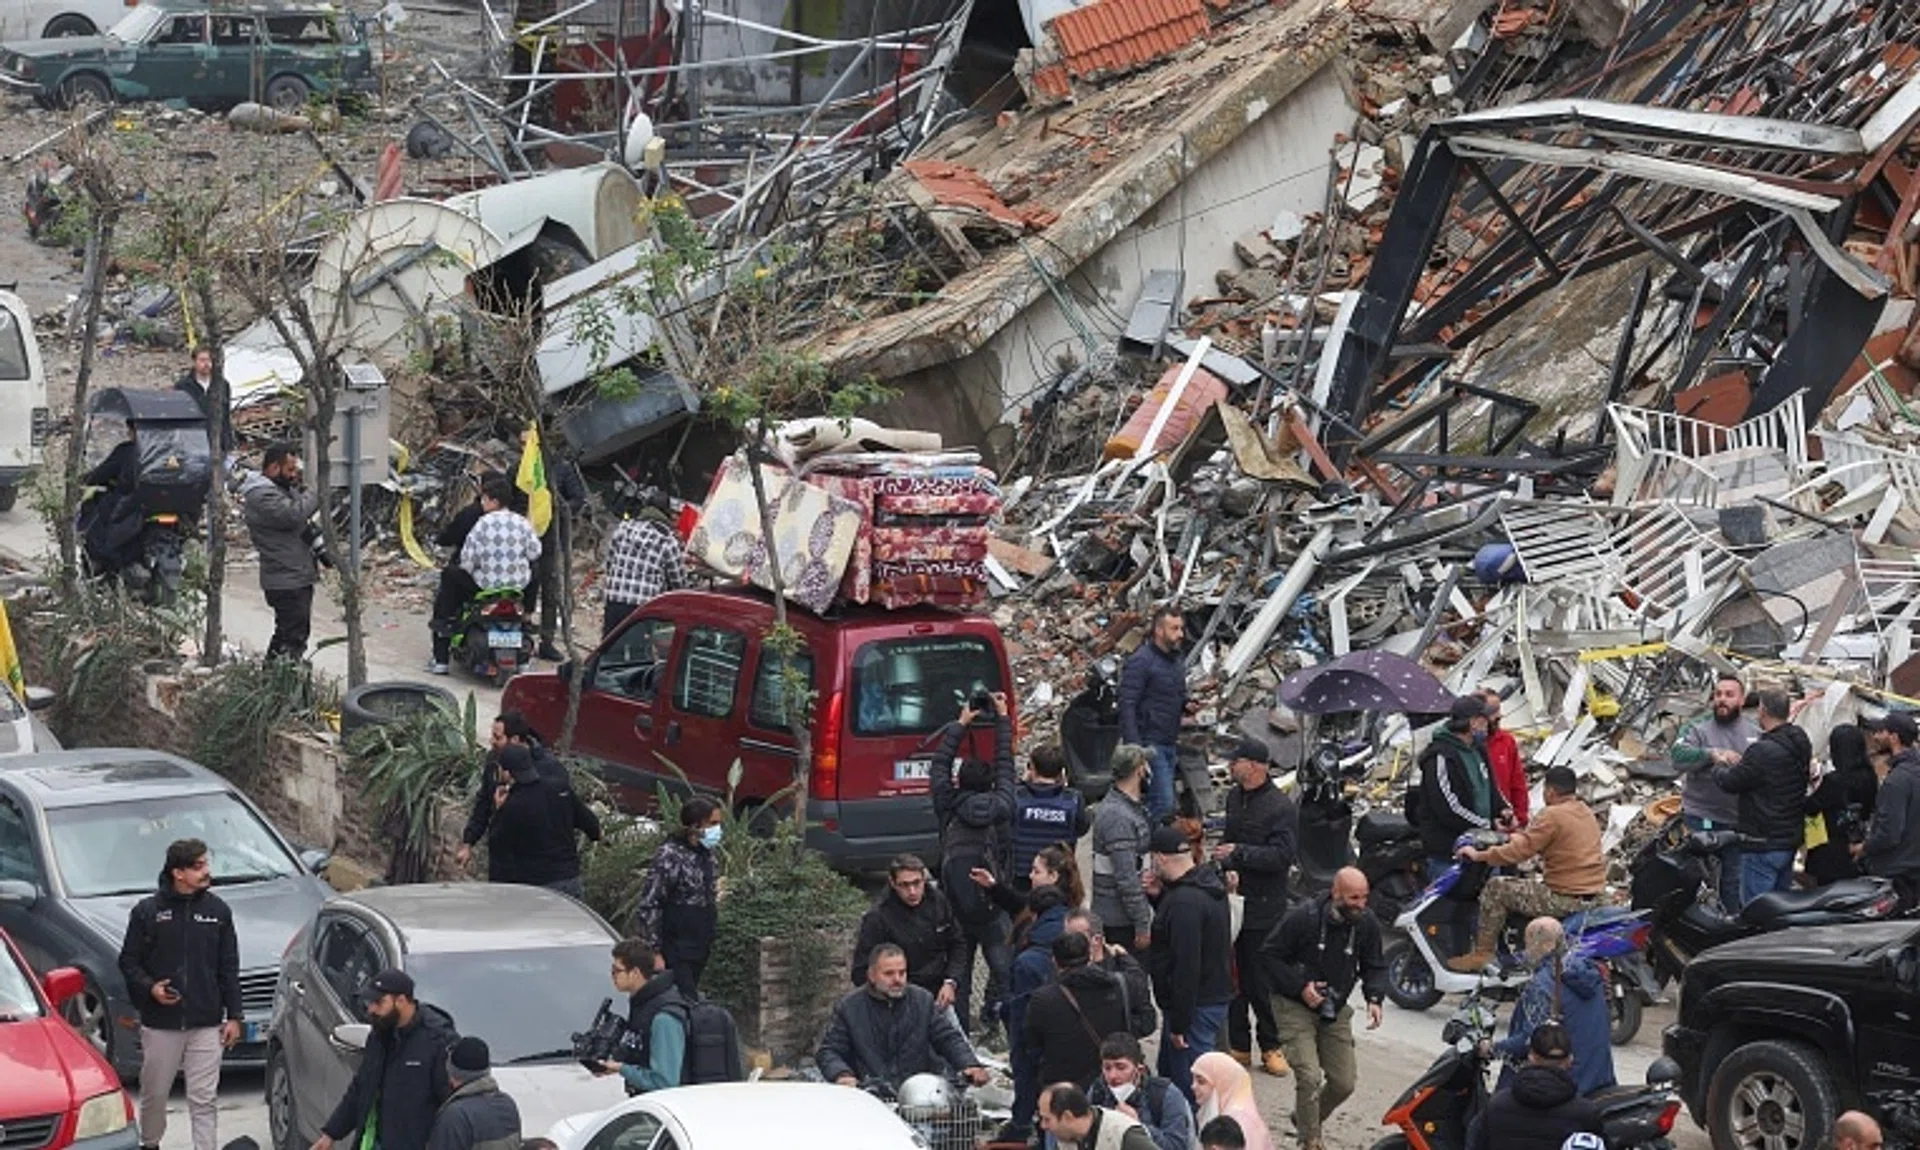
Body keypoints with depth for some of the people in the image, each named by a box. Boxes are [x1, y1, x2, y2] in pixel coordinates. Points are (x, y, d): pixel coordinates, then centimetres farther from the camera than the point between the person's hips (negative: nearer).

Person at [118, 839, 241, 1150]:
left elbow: (229, 968, 9)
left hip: (207, 1024, 1)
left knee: (204, 1100, -2)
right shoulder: (147, 911, -2)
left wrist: (234, 1016, 4)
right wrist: (149, 988, -15)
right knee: (154, 1095, 10)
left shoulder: (217, 910, 5)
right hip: (160, 1024, -1)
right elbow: (128, 961, 3)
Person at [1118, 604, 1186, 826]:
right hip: (1150, 745, -9)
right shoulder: (1140, 662, -12)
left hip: (1170, 745, 9)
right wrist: (1135, 748, -23)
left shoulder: (1178, 660, 15)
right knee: (1163, 805, -14)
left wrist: (1187, 704, 7)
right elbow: (1127, 706, -16)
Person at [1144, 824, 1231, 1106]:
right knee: (1168, 1075, 22)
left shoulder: (1184, 901, -23)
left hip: (1196, 1005, -11)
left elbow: (1187, 966, -26)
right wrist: (1160, 895, 8)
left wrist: (1179, 1024, -22)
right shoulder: (1209, 884, 9)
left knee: (1189, 1088, -7)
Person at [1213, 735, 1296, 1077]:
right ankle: (1239, 1045, 17)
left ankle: (1271, 1046, 11)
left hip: (1265, 906, -7)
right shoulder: (1235, 797, 11)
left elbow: (1282, 855, -18)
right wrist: (1228, 867, -6)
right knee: (1233, 975, 9)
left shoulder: (1281, 807, -13)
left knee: (1261, 981, -2)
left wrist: (1239, 854, -22)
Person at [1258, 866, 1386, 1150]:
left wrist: (1374, 998, -13)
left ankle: (1305, 1120, 34)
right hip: (1295, 1006, -5)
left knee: (1344, 1082, 5)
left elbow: (1374, 967, 7)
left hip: (1335, 1009, 5)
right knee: (1309, 1076, -19)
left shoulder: (1367, 924, -6)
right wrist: (1300, 987, -22)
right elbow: (1269, 953, -12)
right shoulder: (1303, 918, -20)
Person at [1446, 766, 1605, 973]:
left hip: (1566, 897, -10)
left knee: (1495, 889, -4)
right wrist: (1518, 834, 30)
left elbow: (1519, 850, -18)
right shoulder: (1586, 812, 12)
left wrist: (1479, 855, -9)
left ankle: (1482, 953, -2)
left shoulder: (1553, 816, -16)